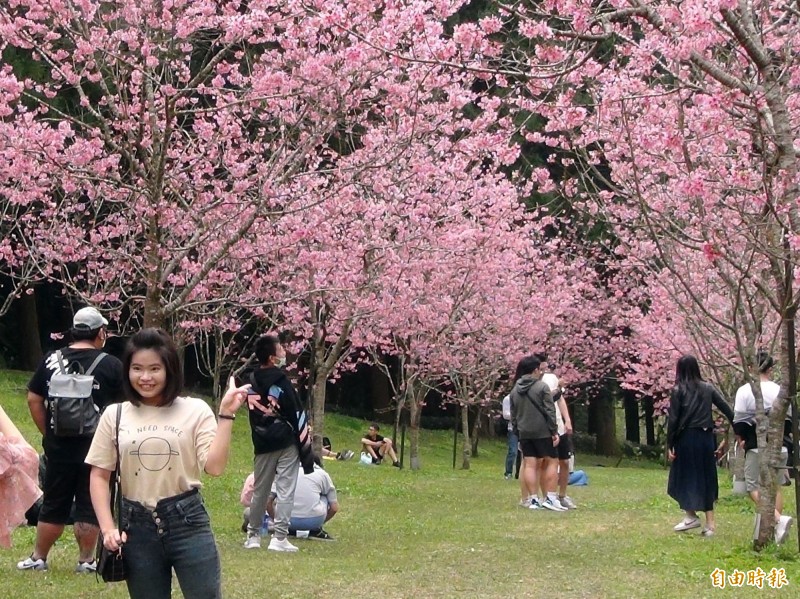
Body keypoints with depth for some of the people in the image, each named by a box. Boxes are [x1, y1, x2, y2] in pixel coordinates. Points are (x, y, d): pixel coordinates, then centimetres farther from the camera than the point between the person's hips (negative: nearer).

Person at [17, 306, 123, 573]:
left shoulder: (51, 361, 2)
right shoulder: (111, 365, -7)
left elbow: (33, 400, 4)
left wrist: (48, 433, 10)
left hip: (58, 448, 3)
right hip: (96, 449, -3)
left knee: (53, 505, 14)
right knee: (89, 507, 8)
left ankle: (38, 558, 21)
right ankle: (86, 560, 15)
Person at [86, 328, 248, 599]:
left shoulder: (195, 410, -1)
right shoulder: (114, 415, 4)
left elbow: (214, 466, -10)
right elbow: (99, 475, 6)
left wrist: (226, 416, -14)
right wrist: (108, 528, -3)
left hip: (187, 521, -2)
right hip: (136, 526, 2)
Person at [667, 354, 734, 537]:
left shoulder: (678, 390, -5)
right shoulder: (708, 388, 6)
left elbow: (673, 419, -7)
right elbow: (726, 409, 3)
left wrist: (669, 444, -3)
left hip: (686, 438, -4)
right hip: (705, 438, 4)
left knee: (685, 477, 9)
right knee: (706, 478, 9)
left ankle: (691, 516, 8)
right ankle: (710, 523, 8)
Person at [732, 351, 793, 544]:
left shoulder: (744, 391, -7)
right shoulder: (780, 390, 3)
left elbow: (739, 420, -7)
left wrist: (740, 439, 9)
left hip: (757, 447, -4)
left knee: (753, 486, 1)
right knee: (775, 486, 14)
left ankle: (778, 519, -21)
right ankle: (777, 531, 13)